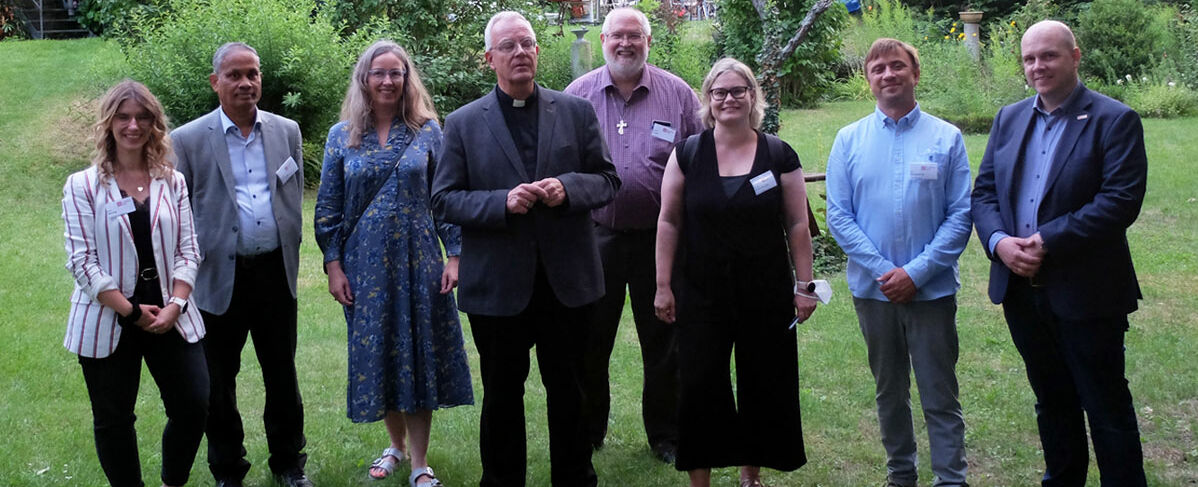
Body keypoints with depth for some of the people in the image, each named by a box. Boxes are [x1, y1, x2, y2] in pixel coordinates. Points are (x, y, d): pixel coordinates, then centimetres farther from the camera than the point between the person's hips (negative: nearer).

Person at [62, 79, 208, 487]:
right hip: (108, 322, -2)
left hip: (169, 315, 3)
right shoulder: (83, 186, -4)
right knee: (113, 420, 8)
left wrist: (175, 305, -12)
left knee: (194, 407, 1)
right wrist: (131, 312, -13)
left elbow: (188, 250, 4)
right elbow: (82, 261, -8)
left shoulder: (172, 182, 6)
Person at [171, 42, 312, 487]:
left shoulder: (286, 131, 6)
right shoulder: (188, 140, -3)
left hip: (275, 273, 2)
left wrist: (289, 253, 10)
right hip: (220, 278, -2)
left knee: (282, 372, 12)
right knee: (218, 380, 9)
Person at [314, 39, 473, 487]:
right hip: (365, 264, 1)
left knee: (419, 353, 2)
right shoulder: (342, 136, 3)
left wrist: (454, 255, -4)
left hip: (418, 262, -1)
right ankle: (396, 445, 28)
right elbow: (328, 208, 4)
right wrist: (333, 265, -2)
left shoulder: (428, 131, 2)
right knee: (375, 353, 8)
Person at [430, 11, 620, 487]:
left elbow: (607, 179, 5)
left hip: (567, 280, 1)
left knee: (568, 390, 13)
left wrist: (567, 188, -15)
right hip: (498, 283, -1)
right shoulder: (463, 123, 0)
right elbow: (443, 200, -2)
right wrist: (502, 202, -18)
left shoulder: (576, 112, 4)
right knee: (502, 394, 11)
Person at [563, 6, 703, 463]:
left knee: (663, 342, 9)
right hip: (595, 235, 1)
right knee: (589, 341, 9)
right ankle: (587, 432, 26)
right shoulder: (578, 95, 3)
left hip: (660, 237, 0)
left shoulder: (678, 94, 1)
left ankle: (665, 434, 26)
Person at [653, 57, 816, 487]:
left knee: (763, 386, 7)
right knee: (699, 386, 1)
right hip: (701, 295, 0)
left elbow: (797, 224, 2)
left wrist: (805, 285, -1)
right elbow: (669, 222, 3)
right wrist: (663, 286, 0)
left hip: (766, 294, 0)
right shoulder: (687, 154, 1)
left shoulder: (779, 155, 0)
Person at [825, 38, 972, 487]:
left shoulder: (946, 138, -1)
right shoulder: (849, 140, 3)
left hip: (931, 289, -2)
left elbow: (960, 215, -5)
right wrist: (882, 270, -10)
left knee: (940, 395, 1)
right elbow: (838, 216, -1)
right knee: (889, 391, 15)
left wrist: (916, 272, -13)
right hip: (872, 288, 2)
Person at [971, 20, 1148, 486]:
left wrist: (1047, 242, -22)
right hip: (1022, 287, 6)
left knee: (1106, 408, 4)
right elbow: (984, 190, 8)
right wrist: (999, 241, -12)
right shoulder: (1008, 119, 10)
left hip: (1087, 293, -6)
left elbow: (1121, 200, -18)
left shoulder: (1114, 120, -9)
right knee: (1052, 402, 20)